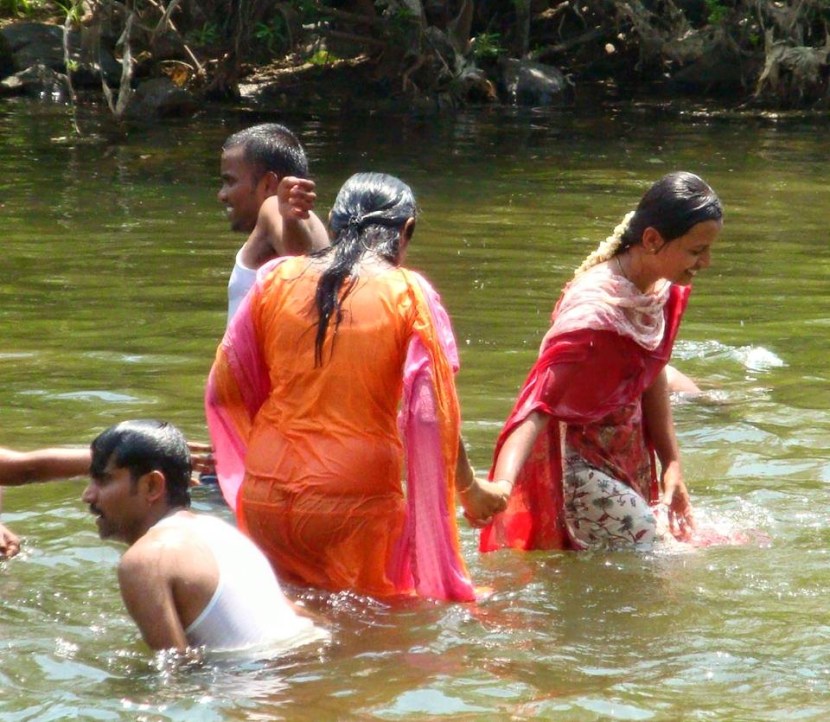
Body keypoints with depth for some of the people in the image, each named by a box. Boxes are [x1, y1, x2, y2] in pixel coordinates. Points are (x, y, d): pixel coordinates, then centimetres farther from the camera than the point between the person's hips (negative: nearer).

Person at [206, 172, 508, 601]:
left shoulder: (276, 280, 6)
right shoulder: (409, 295, -3)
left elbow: (225, 387, 13)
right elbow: (433, 413, -5)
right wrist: (470, 490, 10)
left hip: (266, 496, 4)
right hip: (355, 501, -4)